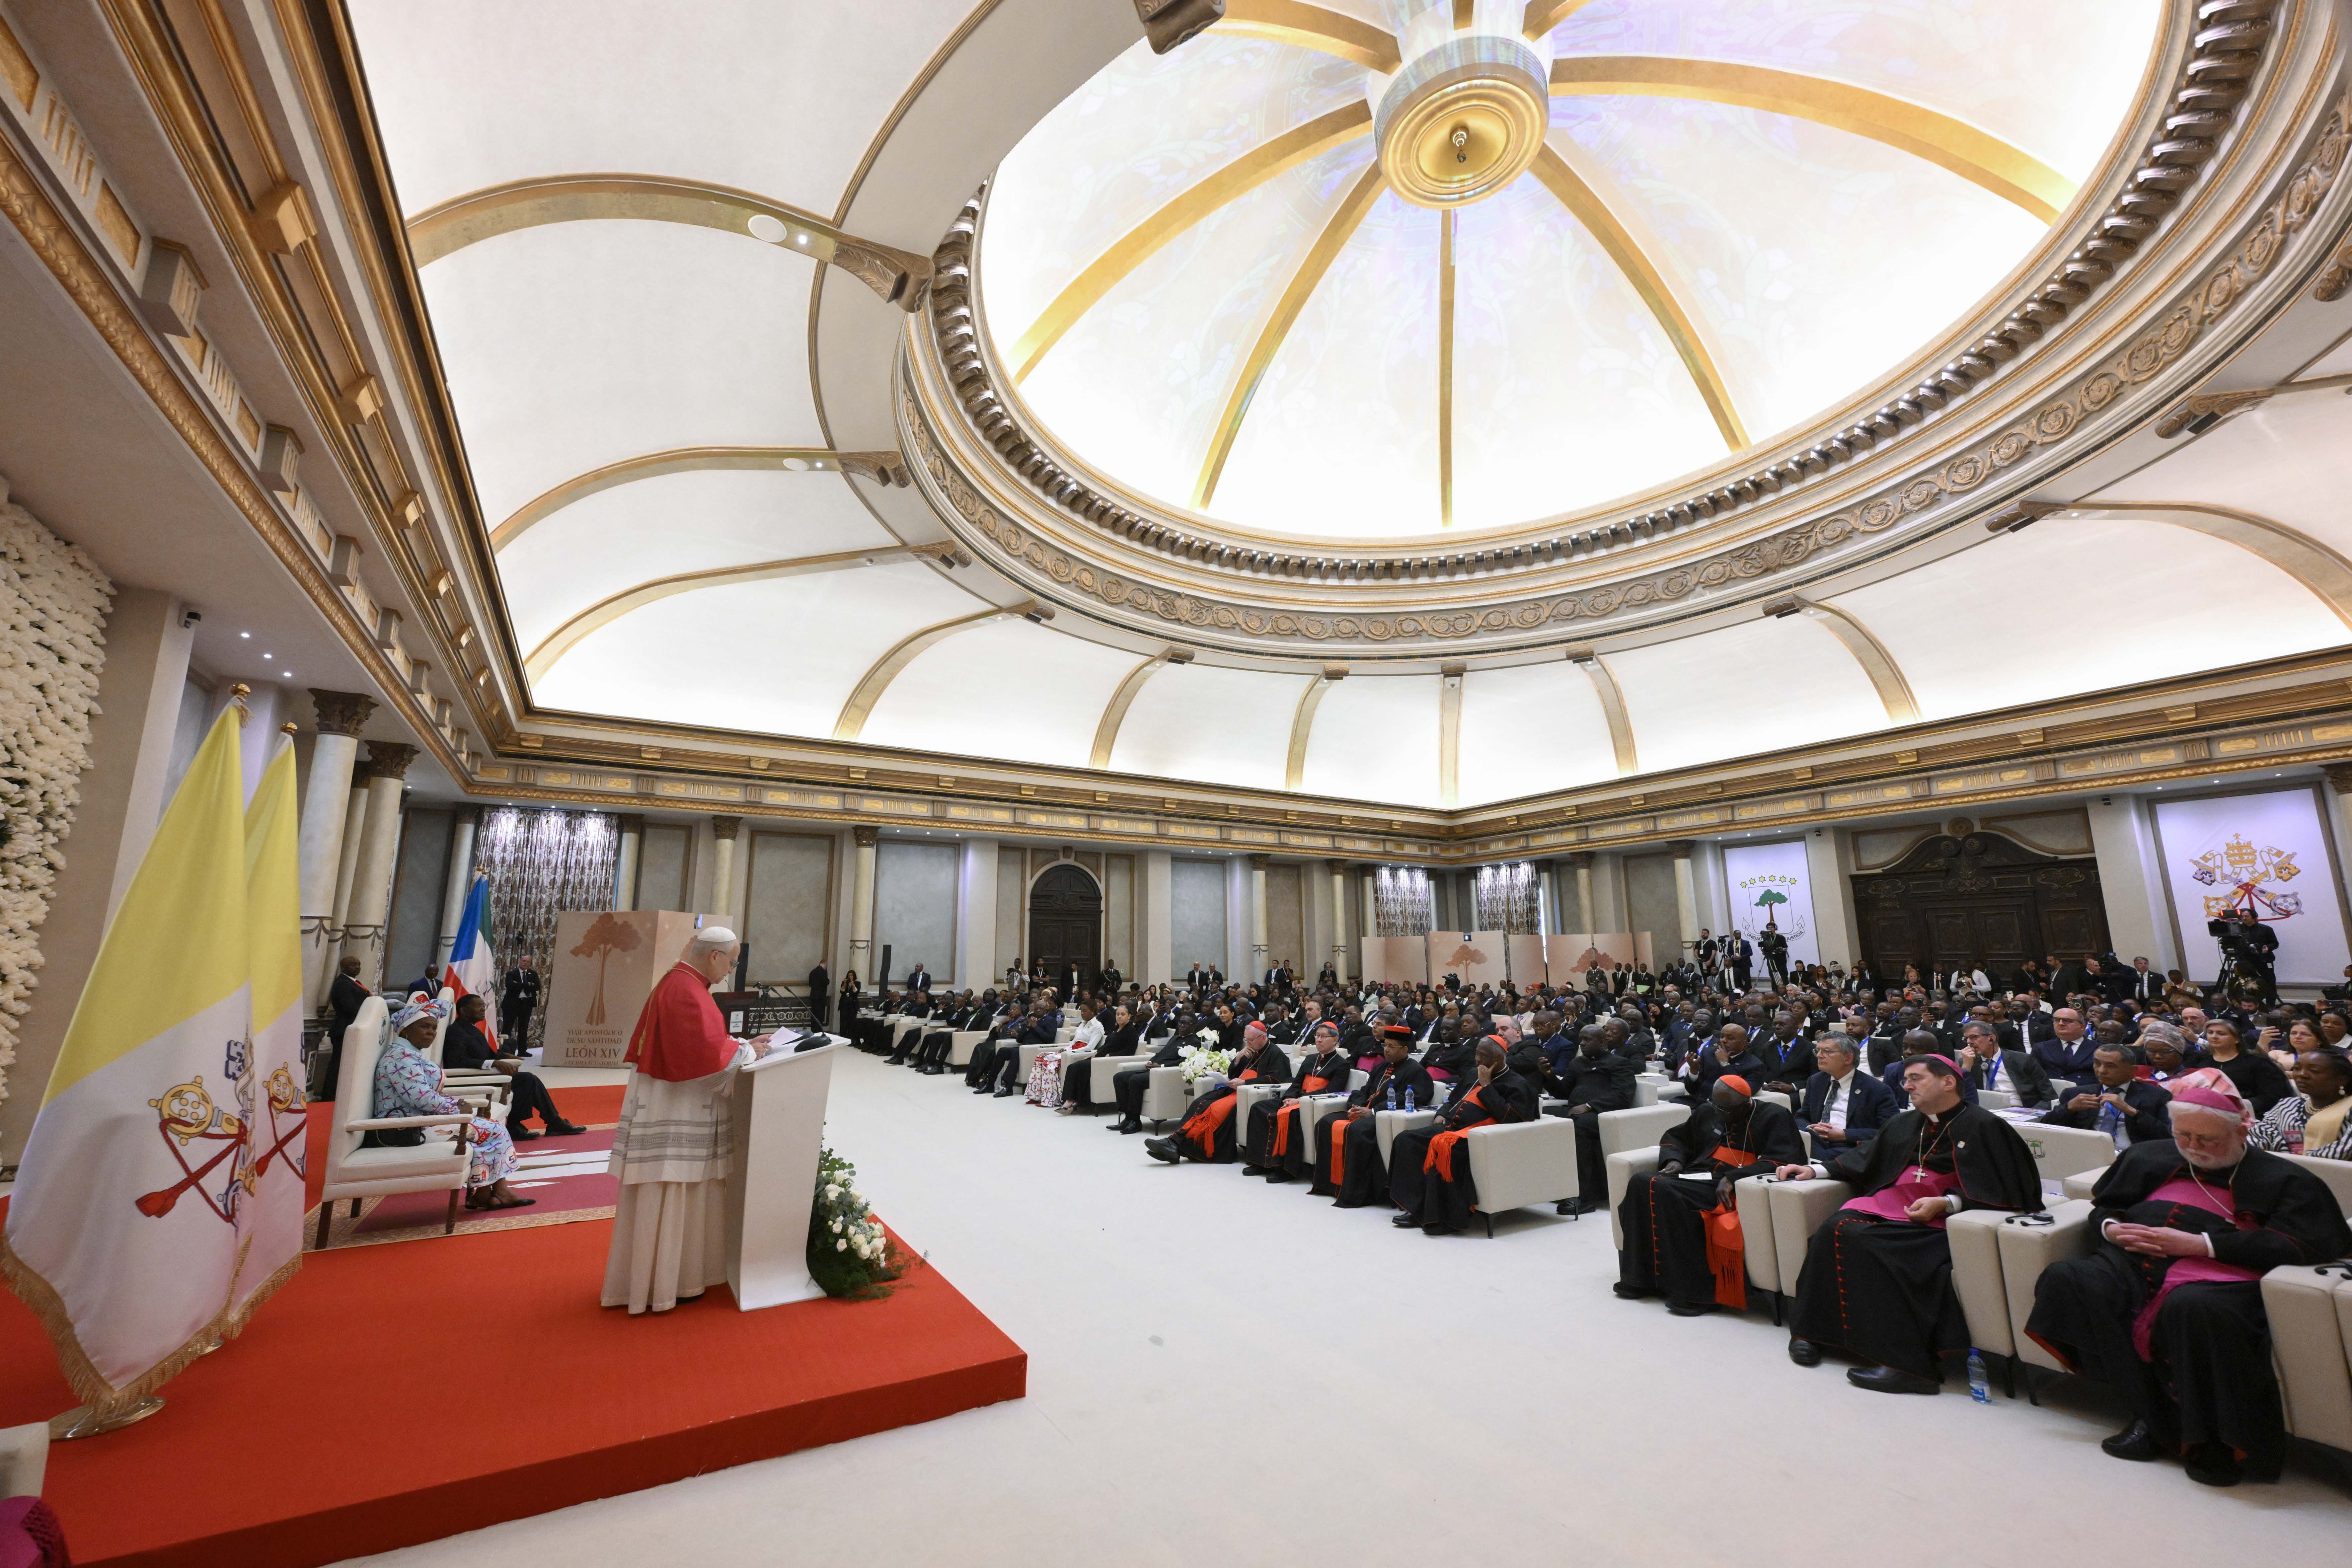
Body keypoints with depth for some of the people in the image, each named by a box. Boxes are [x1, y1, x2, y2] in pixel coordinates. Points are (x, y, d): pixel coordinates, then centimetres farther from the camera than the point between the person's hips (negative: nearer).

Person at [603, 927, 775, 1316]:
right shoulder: (687, 992, -21)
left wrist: (739, 1046, 6)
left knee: (676, 1194, 17)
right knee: (666, 1198, 2)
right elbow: (709, 1054, -27)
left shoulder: (681, 983, 11)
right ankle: (657, 1287, 14)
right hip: (674, 1110, -10)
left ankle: (668, 1274, 28)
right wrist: (749, 1052, -12)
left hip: (677, 1105, 10)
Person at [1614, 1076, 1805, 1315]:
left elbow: (1783, 1160, -13)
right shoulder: (1707, 1113, 19)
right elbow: (1676, 1137, 30)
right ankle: (1642, 1278, -16)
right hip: (1699, 1176, 7)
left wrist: (1733, 1178, -21)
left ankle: (1694, 1292, -22)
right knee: (1643, 1184, -20)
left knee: (1668, 1192, -30)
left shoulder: (1775, 1117, 1)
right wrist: (1673, 1160, 7)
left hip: (1734, 1186, -7)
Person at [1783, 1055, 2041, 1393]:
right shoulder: (1905, 1124, 21)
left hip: (1936, 1219, -6)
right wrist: (1816, 1169, 13)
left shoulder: (1983, 1127, 1)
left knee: (1866, 1242, -32)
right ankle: (1810, 1328, -21)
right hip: (1886, 1204, 6)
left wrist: (1944, 1204, -17)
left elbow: (2006, 1189, -5)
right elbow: (1864, 1159, 25)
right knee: (1838, 1229, -25)